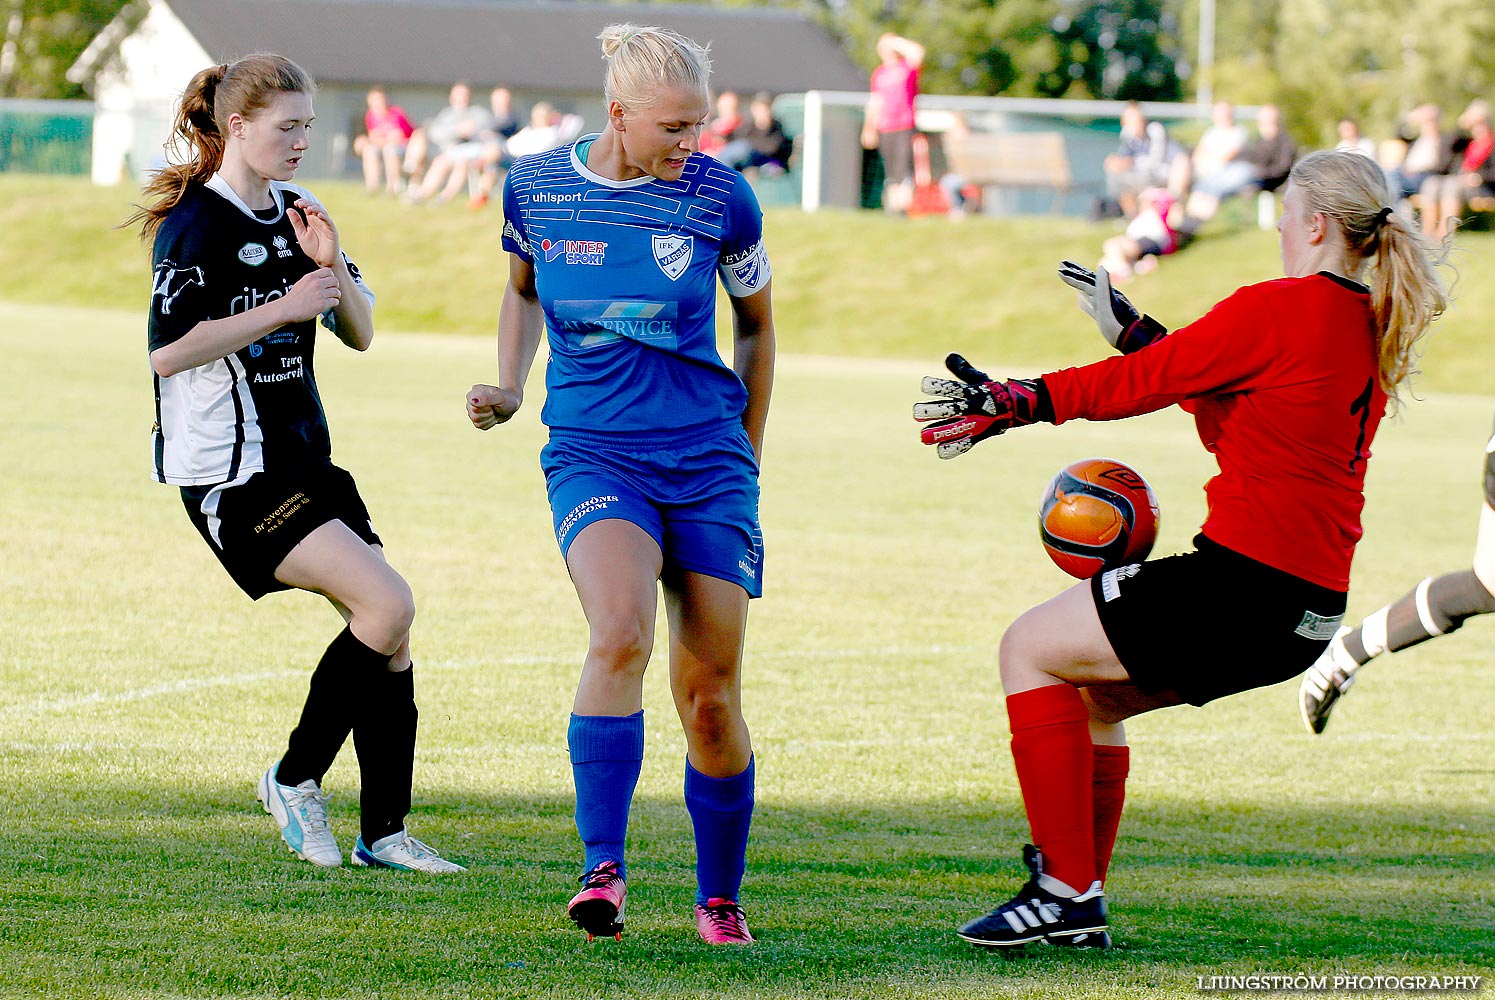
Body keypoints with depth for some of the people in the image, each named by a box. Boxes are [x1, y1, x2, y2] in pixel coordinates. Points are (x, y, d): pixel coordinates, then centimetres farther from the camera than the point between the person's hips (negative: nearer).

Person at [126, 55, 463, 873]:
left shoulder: (294, 211, 13)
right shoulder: (198, 224, -12)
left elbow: (360, 334, 15)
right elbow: (167, 350, -20)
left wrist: (331, 266, -5)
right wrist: (283, 309, -20)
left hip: (303, 457, 9)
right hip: (229, 472, -9)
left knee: (391, 632, 2)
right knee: (389, 604, -19)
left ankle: (384, 833, 10)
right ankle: (296, 779, -3)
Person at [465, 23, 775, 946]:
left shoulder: (720, 197, -4)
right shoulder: (535, 187, -1)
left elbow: (756, 322, 13)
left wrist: (749, 456, 15)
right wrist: (510, 388, 7)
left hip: (708, 458, 0)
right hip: (592, 449, 0)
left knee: (710, 694, -1)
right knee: (620, 633, -28)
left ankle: (721, 900, 19)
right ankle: (604, 869, -26)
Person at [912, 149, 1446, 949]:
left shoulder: (1277, 310, -14)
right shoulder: (1374, 329, 13)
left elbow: (1138, 384, -9)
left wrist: (1008, 404, -1)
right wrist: (1134, 330, 27)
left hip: (1240, 579, -9)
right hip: (1311, 609, 9)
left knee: (1030, 650, 5)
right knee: (1090, 693, 24)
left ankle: (1066, 889, 0)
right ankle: (1081, 901, 23)